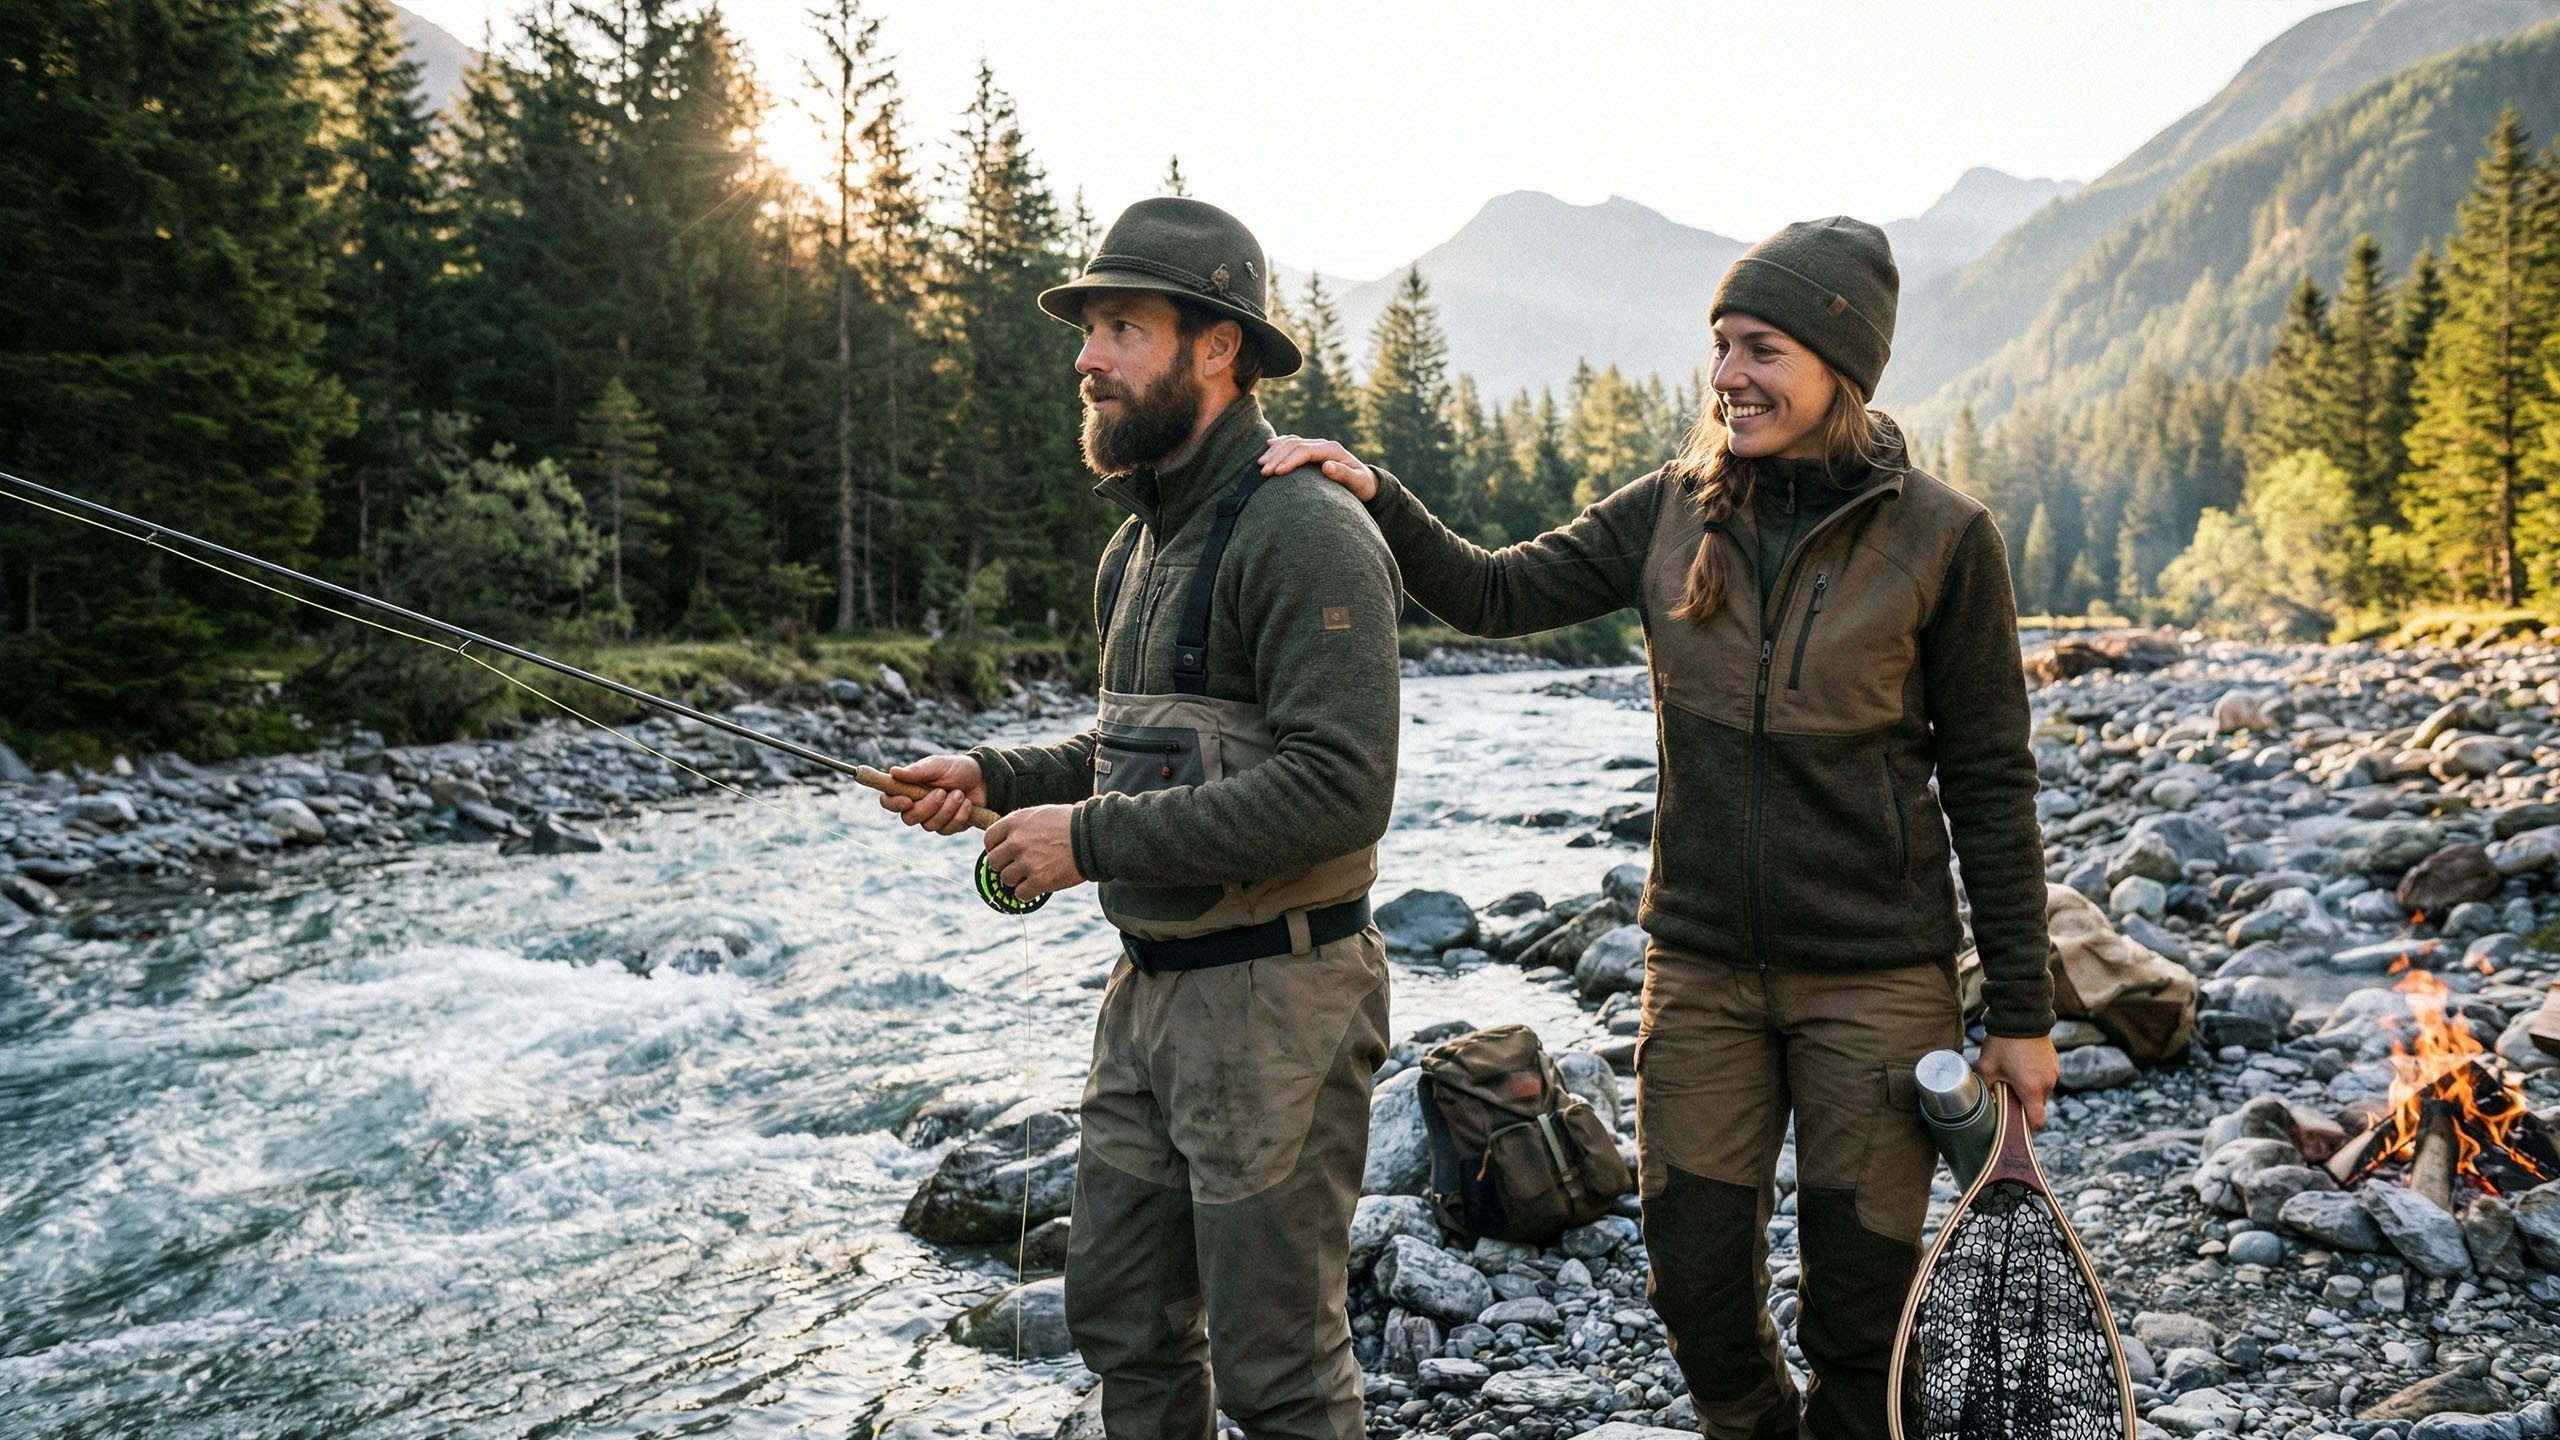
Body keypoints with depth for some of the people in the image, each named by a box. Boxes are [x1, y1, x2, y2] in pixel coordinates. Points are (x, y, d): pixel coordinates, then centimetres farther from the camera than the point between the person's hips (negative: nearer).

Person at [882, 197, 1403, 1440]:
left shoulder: (1306, 534, -18)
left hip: (1274, 1000, -9)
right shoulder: (1138, 544, 12)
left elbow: (1338, 788, -27)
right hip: (1148, 990, 9)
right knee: (1123, 1321, 20)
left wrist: (1092, 839, -24)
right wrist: (997, 774, 6)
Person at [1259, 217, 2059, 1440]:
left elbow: (1989, 785, -5)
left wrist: (2021, 1013, -2)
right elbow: (1495, 594, 3)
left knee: (1862, 1306, 8)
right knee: (1699, 1290, 12)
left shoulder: (1941, 540, -9)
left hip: (1875, 981, -3)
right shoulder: (1672, 513, 1)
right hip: (1701, 971, 3)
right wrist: (1373, 497, -14)